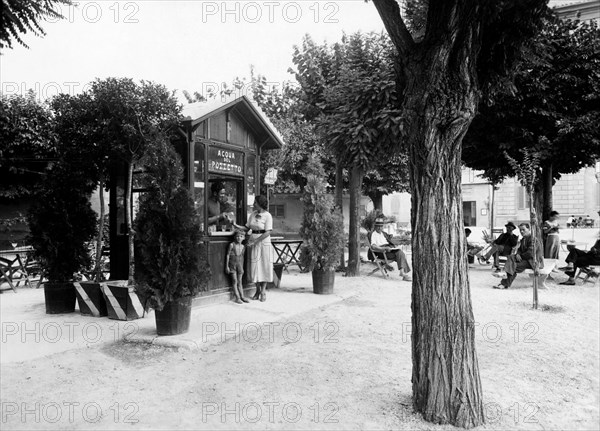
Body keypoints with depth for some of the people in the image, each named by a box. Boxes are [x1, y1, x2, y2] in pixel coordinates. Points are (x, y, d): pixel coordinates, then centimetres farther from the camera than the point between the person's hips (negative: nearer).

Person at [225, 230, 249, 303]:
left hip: (239, 265, 4)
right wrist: (226, 266, -8)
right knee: (235, 281, -1)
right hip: (232, 264, -4)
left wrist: (242, 267, 13)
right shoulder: (232, 245, -8)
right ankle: (237, 297, 0)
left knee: (239, 282, 8)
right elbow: (228, 255, -6)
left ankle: (242, 296, 12)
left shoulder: (243, 247, 5)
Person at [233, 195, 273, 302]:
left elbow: (267, 233, -15)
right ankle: (258, 290, 17)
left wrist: (255, 241, -17)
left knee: (264, 266, 0)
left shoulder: (267, 216, -9)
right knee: (254, 266, 6)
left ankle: (263, 291, 9)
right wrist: (236, 226, -7)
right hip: (253, 243, 5)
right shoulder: (253, 214, 7)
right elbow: (246, 228, 8)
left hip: (264, 243, -5)